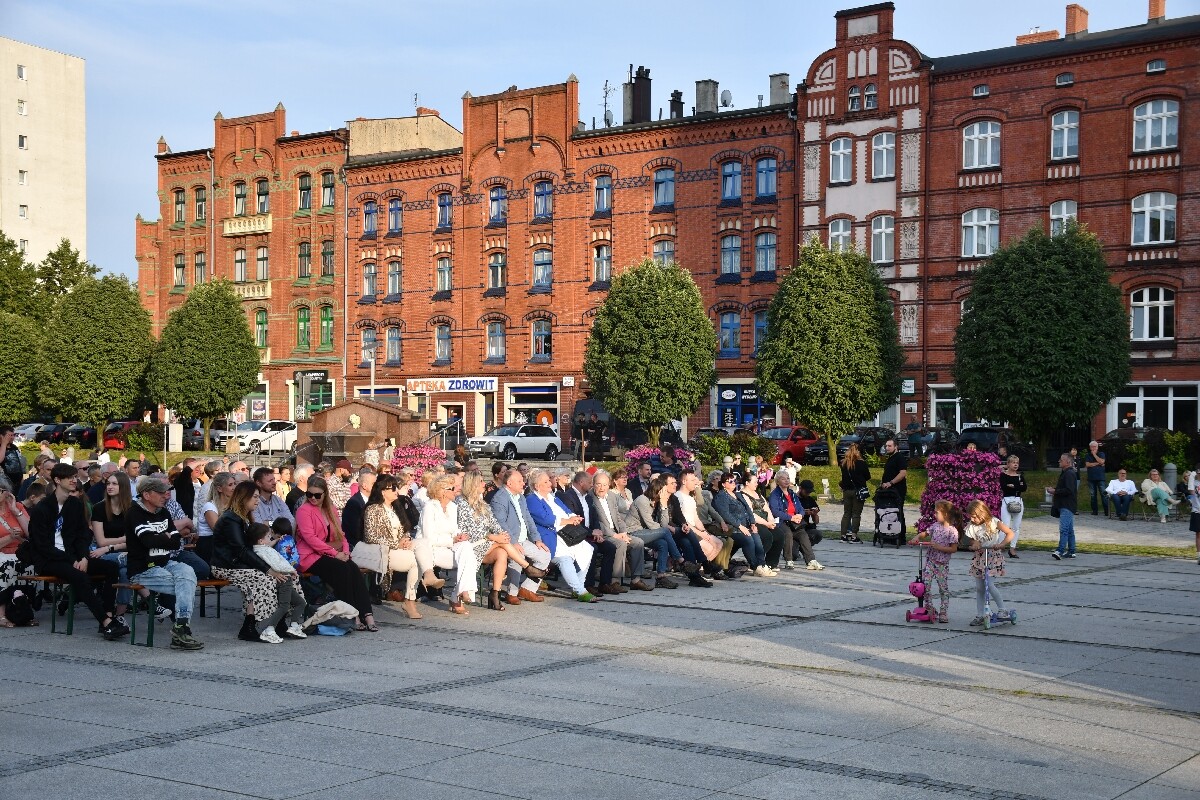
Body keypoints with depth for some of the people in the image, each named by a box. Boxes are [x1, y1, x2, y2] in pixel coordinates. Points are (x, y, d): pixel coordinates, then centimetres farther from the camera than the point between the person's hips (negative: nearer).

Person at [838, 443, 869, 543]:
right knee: (856, 514, 2)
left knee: (846, 513, 12)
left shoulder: (843, 463, -2)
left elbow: (843, 477, 7)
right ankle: (854, 536, 0)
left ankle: (844, 535, 11)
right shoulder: (862, 463, -11)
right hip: (858, 490, -3)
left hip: (847, 490, 4)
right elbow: (868, 477, -2)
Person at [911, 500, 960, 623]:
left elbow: (953, 549, -14)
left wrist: (938, 547, -20)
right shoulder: (935, 526, 4)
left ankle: (943, 613, 14)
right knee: (924, 586, -5)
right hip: (930, 561, 5)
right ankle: (929, 608, 9)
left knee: (944, 589, 4)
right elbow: (924, 534, 15)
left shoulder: (952, 531, -13)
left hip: (943, 564, -5)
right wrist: (917, 538, -5)